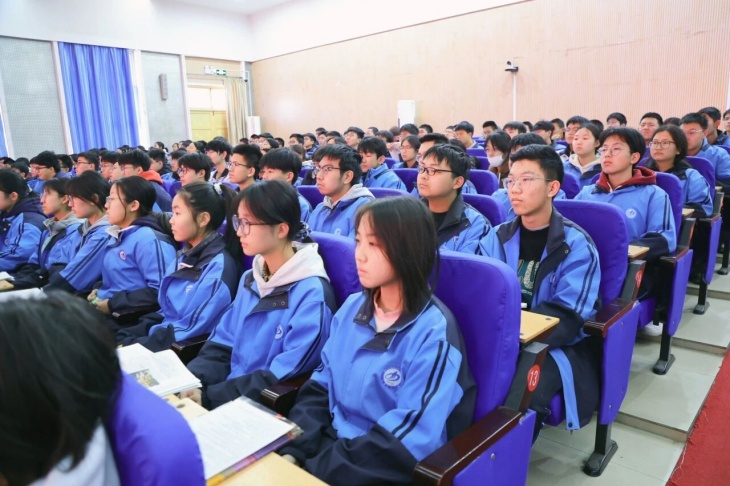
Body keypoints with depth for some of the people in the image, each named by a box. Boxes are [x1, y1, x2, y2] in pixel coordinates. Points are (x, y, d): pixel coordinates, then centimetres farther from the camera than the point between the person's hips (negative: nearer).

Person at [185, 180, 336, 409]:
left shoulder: (311, 294, -19)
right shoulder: (250, 279, 7)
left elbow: (281, 378, -19)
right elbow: (222, 345, 8)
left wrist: (207, 397, -19)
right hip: (229, 395, 7)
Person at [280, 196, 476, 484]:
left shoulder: (433, 332, -18)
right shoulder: (352, 307, 2)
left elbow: (410, 438, -19)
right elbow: (321, 385, 5)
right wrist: (293, 450, -9)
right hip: (332, 444, 5)